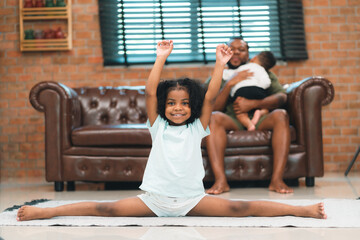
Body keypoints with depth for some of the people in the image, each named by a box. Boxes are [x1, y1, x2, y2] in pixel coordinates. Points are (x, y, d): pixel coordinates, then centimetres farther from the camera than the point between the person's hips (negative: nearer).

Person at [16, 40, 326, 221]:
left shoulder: (196, 128, 8)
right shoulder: (158, 126, 8)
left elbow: (210, 97, -2)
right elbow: (149, 93, -2)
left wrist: (220, 64, -9)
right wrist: (161, 59, -7)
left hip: (192, 199, 0)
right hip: (154, 198, 1)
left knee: (238, 208, -18)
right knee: (108, 209, -15)